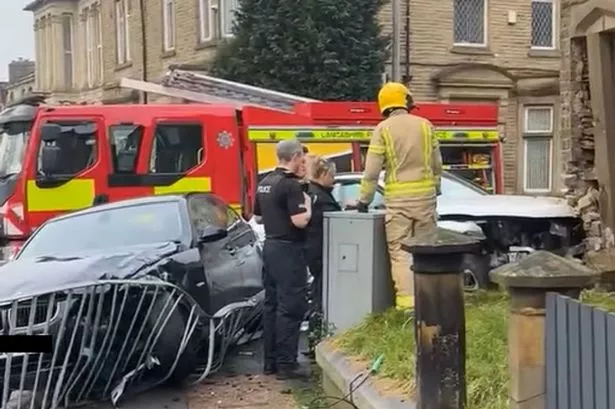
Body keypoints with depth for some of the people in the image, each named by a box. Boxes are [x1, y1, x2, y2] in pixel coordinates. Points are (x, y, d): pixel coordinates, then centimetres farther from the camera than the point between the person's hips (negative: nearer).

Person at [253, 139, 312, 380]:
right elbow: (300, 221, -22)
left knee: (272, 304, 12)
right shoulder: (291, 185, -16)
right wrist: (307, 205, -5)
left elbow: (258, 218, 19)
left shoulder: (264, 184, 11)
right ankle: (286, 364, -5)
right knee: (290, 307, -6)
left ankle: (271, 361, 16)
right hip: (288, 250, -9)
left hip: (270, 246, 9)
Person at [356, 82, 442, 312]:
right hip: (425, 194, 3)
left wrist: (364, 199, 3)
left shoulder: (383, 129, -4)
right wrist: (435, 188, 23)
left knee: (400, 250, -1)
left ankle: (407, 301, -7)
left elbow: (372, 170, -6)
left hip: (397, 198, -3)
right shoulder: (425, 125, 5)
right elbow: (437, 164, 10)